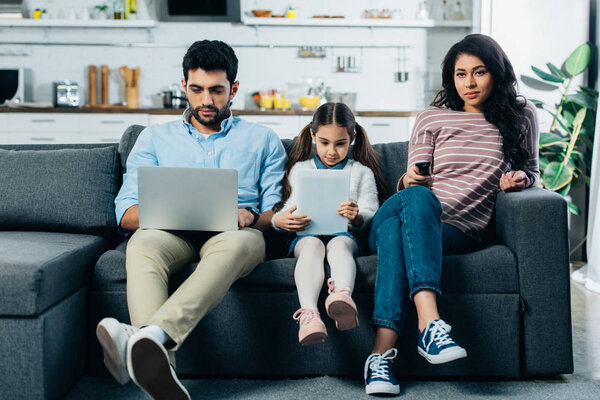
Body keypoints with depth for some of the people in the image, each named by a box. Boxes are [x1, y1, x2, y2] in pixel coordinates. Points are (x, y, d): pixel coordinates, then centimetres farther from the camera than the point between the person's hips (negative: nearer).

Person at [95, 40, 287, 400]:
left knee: (237, 242, -40)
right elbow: (126, 212, 13)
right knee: (143, 242, -36)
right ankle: (157, 361, -57)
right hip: (173, 234, 1)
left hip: (234, 233, -1)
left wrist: (251, 217, -12)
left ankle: (153, 334, -61)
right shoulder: (155, 137, 23)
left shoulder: (262, 140, 22)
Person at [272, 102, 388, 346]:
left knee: (339, 245, -36)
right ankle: (309, 313, -60)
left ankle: (342, 296, -68)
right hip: (306, 234, 0)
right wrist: (279, 220, -11)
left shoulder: (362, 172, 20)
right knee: (313, 246, -36)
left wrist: (357, 217, -19)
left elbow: (370, 214, 8)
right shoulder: (299, 169, 24)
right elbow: (289, 207, 16)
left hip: (345, 234, 0)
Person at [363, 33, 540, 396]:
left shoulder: (521, 116, 16)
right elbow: (413, 181, 14)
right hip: (418, 211, 2)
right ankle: (430, 323, -53)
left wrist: (520, 178, 1)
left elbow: (531, 169, 25)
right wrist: (410, 181, -11)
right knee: (418, 195, -39)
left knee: (396, 227, -38)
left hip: (461, 231, -1)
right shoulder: (432, 118, 16)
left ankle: (382, 352, -50)